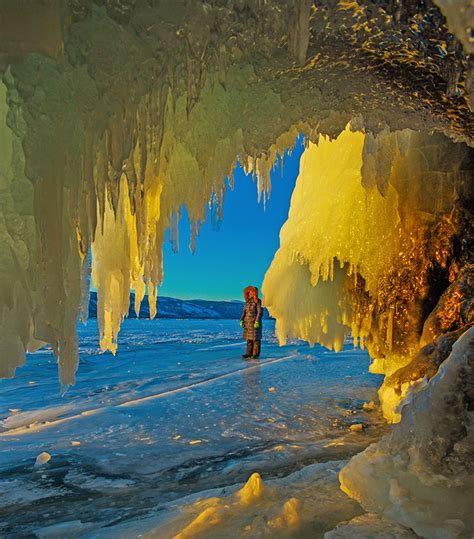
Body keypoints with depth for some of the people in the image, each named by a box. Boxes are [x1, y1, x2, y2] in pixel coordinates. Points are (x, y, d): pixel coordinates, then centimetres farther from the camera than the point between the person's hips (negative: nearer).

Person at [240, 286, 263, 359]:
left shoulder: (258, 302, -8)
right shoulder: (247, 302, 13)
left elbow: (260, 312, -13)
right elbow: (244, 312, 15)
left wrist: (257, 322, -21)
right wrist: (241, 320, 6)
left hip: (255, 323, -7)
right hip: (248, 323, 7)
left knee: (256, 339, -2)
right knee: (249, 339, 8)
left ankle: (256, 354, 3)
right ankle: (249, 353, 12)